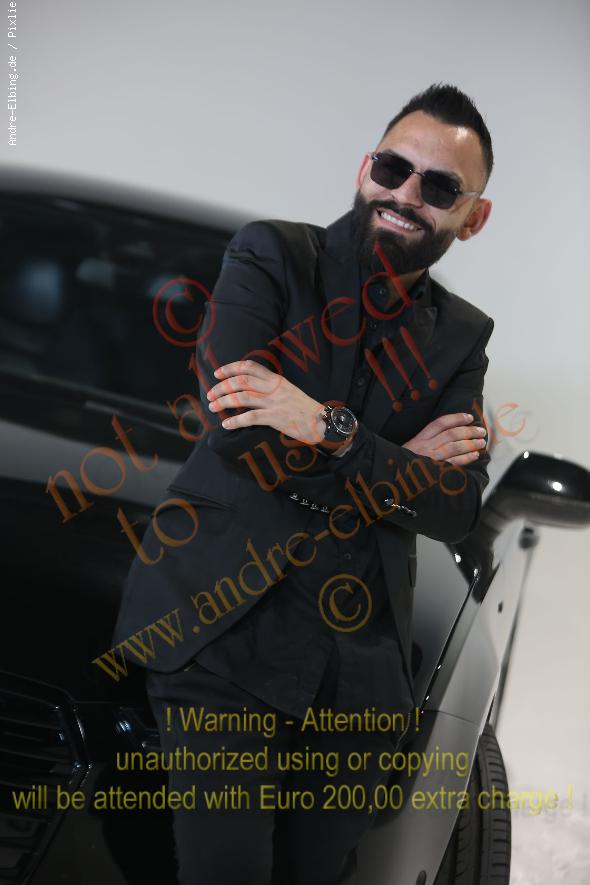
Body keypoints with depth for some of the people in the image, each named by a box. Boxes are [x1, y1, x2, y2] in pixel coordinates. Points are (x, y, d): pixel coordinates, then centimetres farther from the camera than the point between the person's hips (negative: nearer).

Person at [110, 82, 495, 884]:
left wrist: (332, 431, -18)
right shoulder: (271, 256, 0)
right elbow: (236, 427, -15)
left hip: (360, 663, 4)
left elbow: (457, 512, -3)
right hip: (227, 629, -3)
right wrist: (402, 461, -9)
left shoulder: (462, 337, 10)